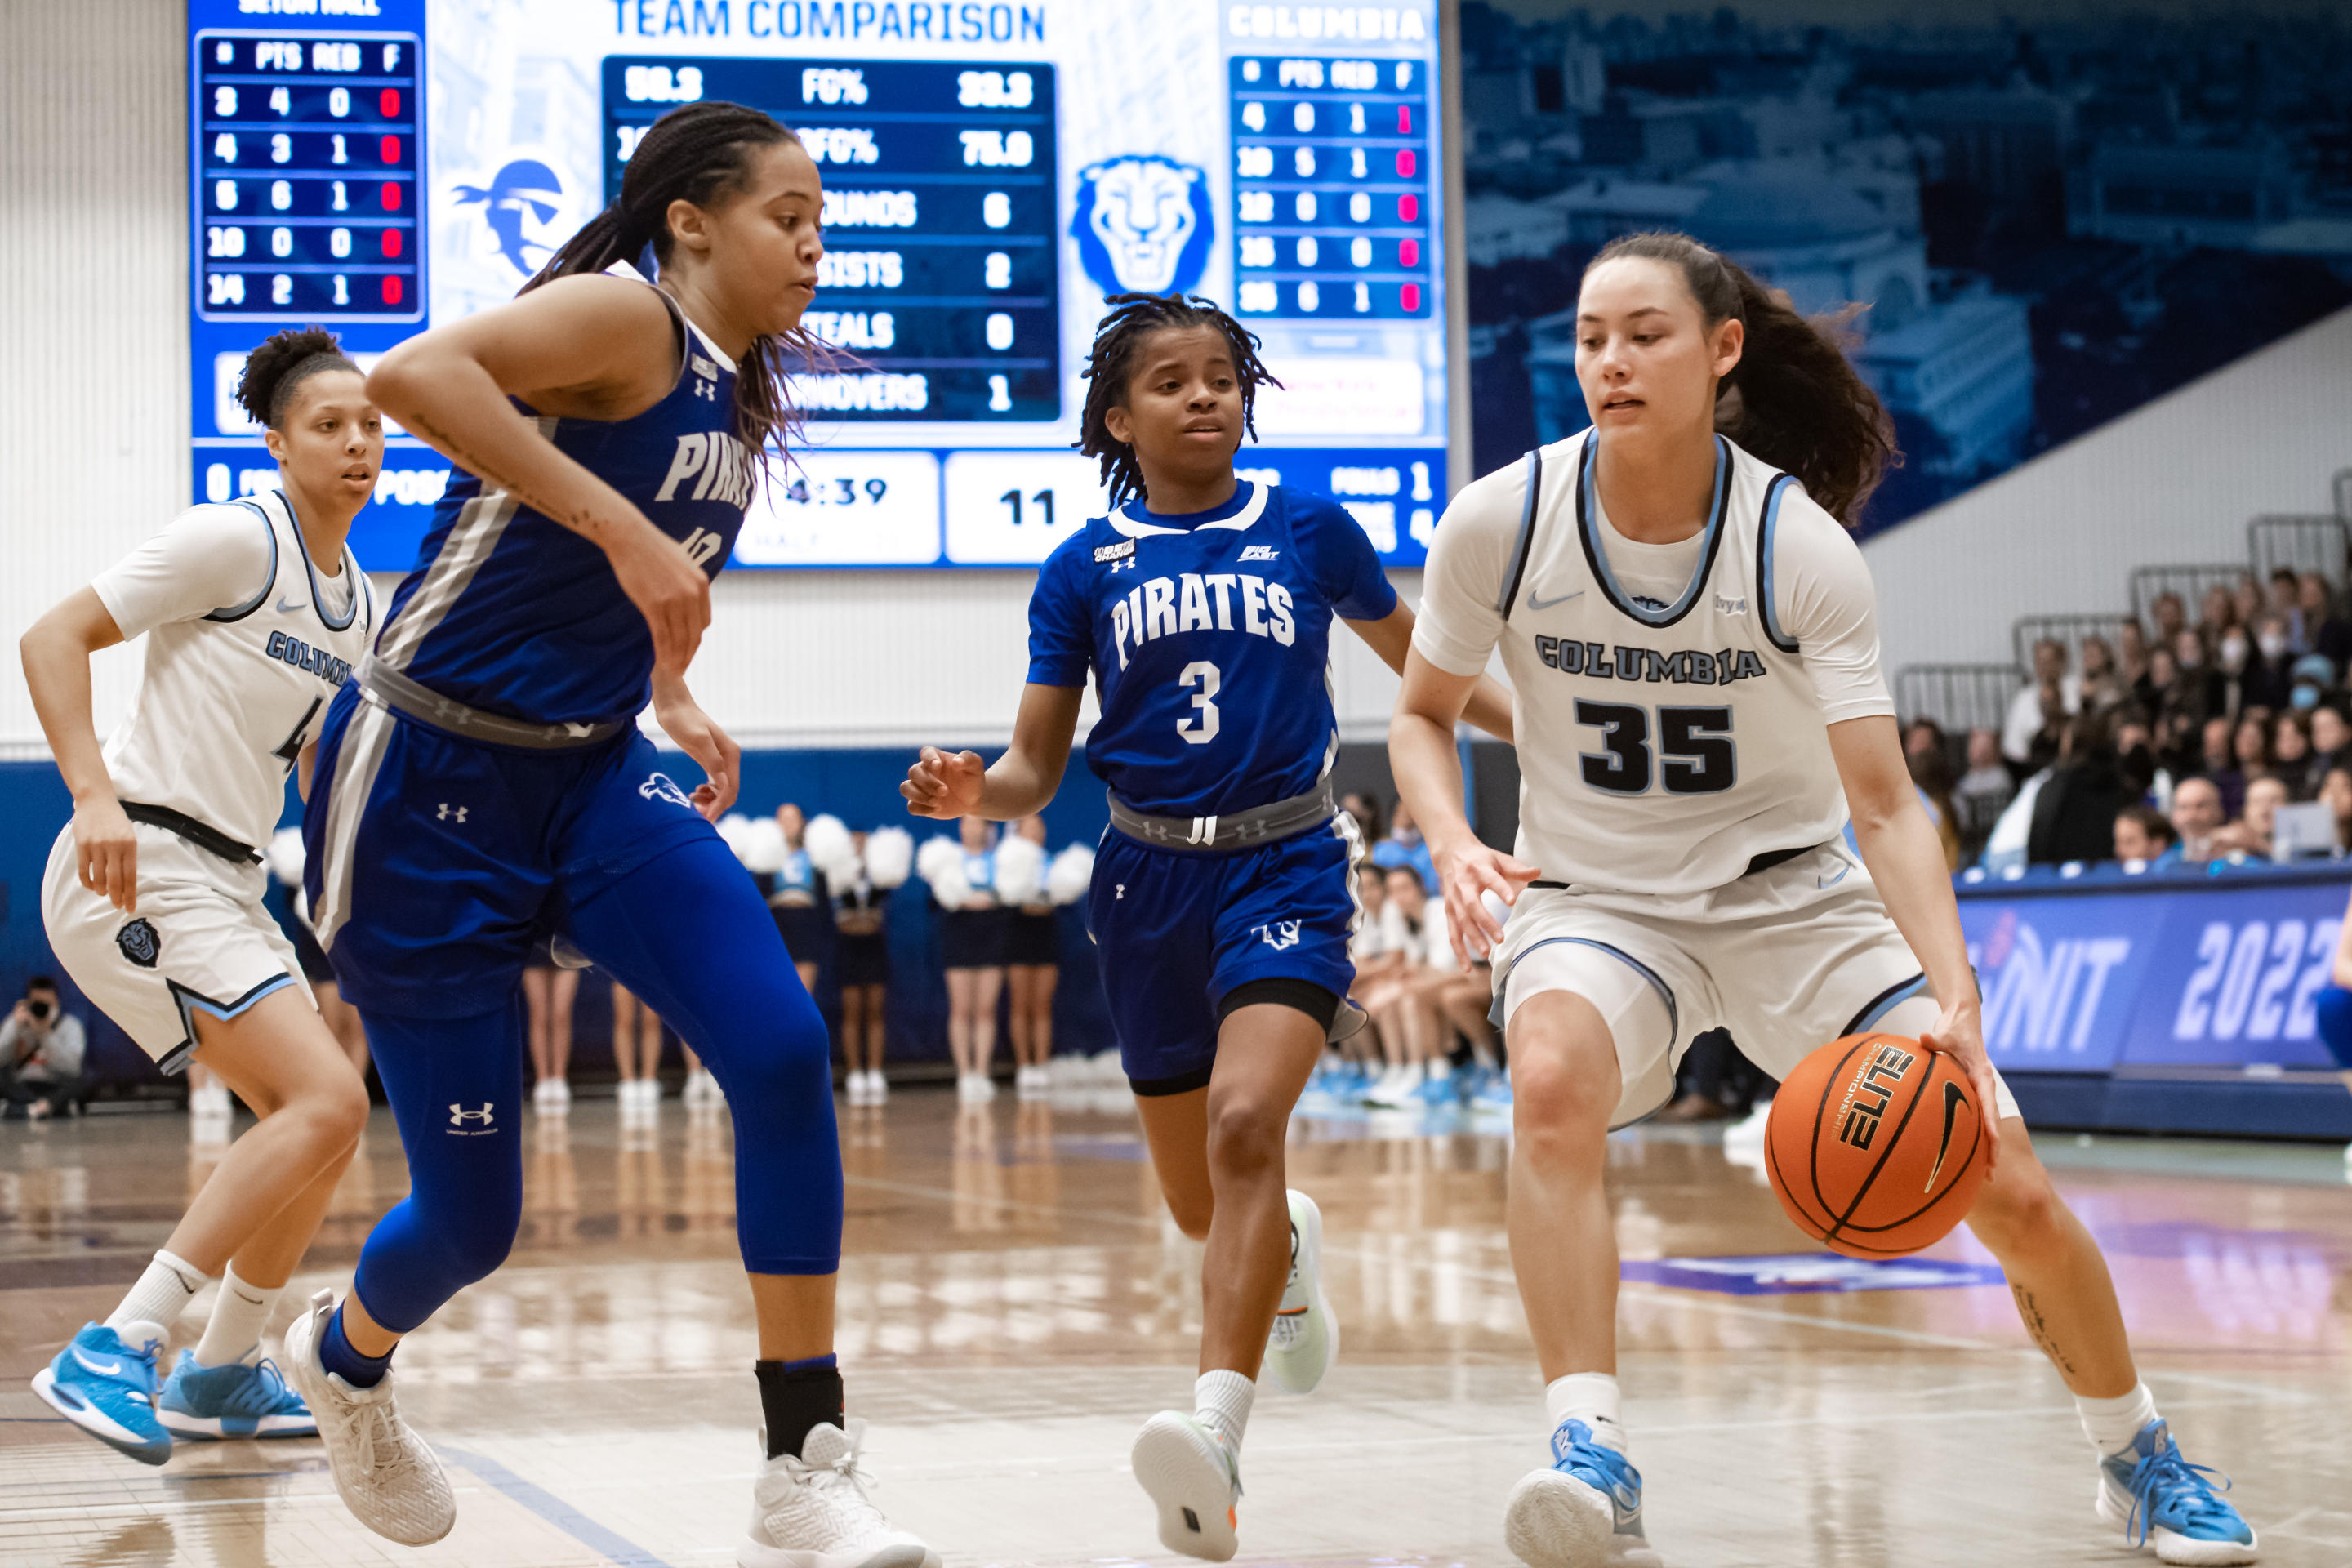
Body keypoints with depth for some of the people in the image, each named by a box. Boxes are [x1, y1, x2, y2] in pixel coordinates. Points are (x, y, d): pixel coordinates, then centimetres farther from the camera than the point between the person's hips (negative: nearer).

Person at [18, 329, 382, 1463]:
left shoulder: (356, 603, 14)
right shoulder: (235, 540, -11)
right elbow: (53, 638, -15)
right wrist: (94, 793, -26)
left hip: (226, 883, 9)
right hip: (140, 869, -9)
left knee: (318, 1126, 13)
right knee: (328, 1103, -20)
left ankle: (218, 1376, 25)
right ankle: (110, 1354, -20)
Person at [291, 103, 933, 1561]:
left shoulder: (738, 397, 10)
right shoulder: (626, 317, -14)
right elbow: (415, 375, -33)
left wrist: (673, 701, 14)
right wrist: (623, 529, -34)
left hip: (589, 777, 7)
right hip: (427, 786, -7)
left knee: (785, 1050, -18)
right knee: (472, 1215, 1)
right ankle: (346, 1354, 39)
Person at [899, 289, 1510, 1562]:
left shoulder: (1308, 530, 2)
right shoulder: (1082, 569, 3)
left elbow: (1414, 660, 18)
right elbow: (1036, 768, 5)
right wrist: (971, 793, -17)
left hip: (1285, 862, -2)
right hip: (1150, 880, 3)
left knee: (1245, 1123, -27)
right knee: (1199, 1205, 12)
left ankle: (1215, 1433, -37)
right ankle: (1289, 1247, 50)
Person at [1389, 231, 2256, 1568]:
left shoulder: (1802, 546, -18)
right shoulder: (1502, 521, -14)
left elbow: (1886, 804, -20)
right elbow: (1424, 714, 2)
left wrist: (1953, 1000, -35)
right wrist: (1454, 843, -20)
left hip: (1792, 892, 0)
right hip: (1594, 897, 0)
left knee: (2015, 1196, -3)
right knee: (1552, 1080, -37)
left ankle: (2139, 1454, 26)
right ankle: (1591, 1457, -39)